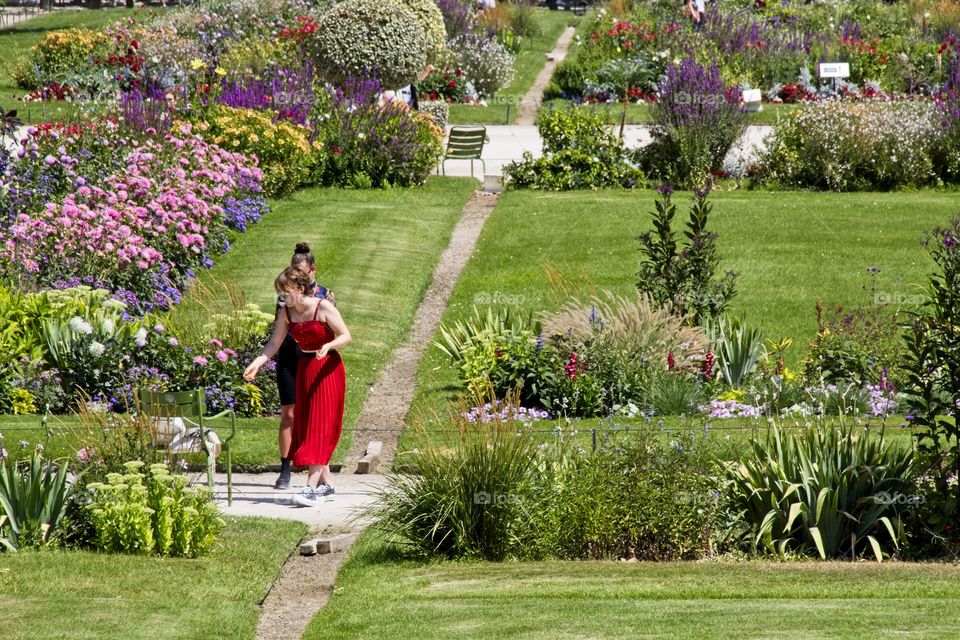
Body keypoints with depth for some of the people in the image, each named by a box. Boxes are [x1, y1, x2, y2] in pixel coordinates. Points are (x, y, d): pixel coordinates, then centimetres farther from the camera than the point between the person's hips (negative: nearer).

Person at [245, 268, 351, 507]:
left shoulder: (323, 308, -14)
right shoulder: (287, 312, 2)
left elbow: (346, 336, -11)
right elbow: (275, 343, 6)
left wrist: (328, 346, -30)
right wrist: (257, 363, -9)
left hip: (327, 369, -7)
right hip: (304, 369, 7)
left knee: (320, 427, -11)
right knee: (306, 427, 7)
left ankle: (312, 487, -18)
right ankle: (325, 484, 15)